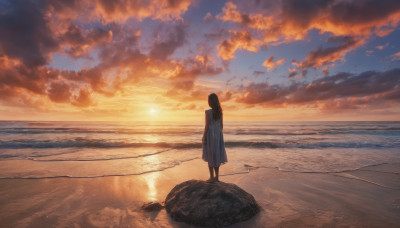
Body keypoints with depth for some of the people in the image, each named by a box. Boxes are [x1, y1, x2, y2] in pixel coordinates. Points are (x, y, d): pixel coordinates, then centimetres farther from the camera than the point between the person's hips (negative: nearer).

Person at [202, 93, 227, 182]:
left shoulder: (208, 112, -14)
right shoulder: (220, 111, 4)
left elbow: (207, 126, -15)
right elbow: (221, 125, 8)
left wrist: (204, 138, -9)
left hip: (210, 135, -6)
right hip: (218, 134, 6)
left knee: (210, 157, 4)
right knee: (217, 155, 13)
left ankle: (212, 177, 10)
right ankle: (217, 176, 20)